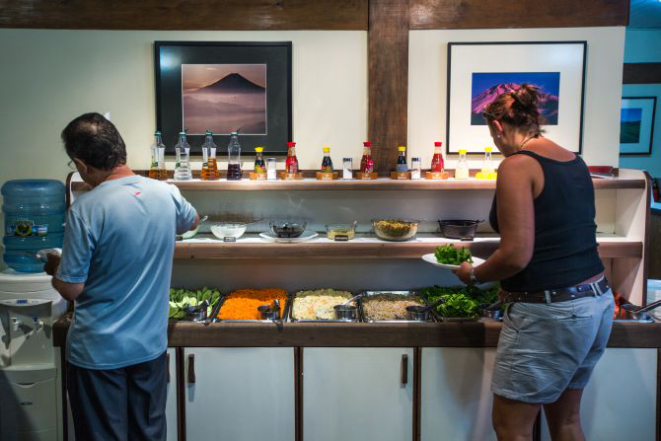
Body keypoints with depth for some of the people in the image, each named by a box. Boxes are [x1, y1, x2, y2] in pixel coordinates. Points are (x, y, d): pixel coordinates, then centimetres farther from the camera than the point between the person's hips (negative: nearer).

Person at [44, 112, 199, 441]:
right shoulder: (166, 194, -6)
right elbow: (191, 221, 18)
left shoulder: (86, 210, -21)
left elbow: (71, 289, -15)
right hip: (151, 344, 5)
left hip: (98, 351, -4)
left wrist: (55, 268, 6)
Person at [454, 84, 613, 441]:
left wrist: (473, 274, -2)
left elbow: (516, 255, -21)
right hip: (598, 302, 9)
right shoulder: (574, 162, 10)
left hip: (549, 315, -9)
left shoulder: (517, 165, -15)